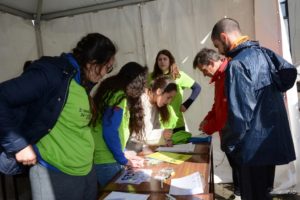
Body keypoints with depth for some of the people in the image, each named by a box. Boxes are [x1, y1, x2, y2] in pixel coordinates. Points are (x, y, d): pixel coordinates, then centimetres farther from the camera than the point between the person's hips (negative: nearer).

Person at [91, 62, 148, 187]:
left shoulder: (111, 91, 12)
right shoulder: (119, 96, -17)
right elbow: (110, 132, -23)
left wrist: (123, 154, 16)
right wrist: (124, 160, -12)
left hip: (100, 158, 9)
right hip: (106, 161, -9)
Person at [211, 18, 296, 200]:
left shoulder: (237, 64, -21)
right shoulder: (264, 52, 3)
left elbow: (240, 113, -23)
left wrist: (229, 144, -11)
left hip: (255, 146, -8)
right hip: (273, 138, 8)